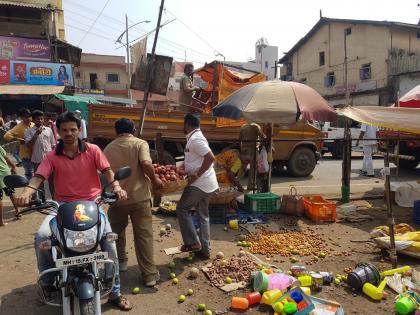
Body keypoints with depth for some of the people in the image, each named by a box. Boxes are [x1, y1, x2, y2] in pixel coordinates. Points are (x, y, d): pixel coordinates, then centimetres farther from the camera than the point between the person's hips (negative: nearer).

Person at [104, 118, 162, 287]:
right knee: (144, 235, 2)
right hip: (139, 196, -3)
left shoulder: (108, 148, 6)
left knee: (117, 230, 25)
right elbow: (146, 163, -21)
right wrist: (154, 179, -6)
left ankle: (120, 261, 39)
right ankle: (149, 275, 4)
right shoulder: (140, 143, -4)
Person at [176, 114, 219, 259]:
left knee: (182, 209, 4)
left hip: (199, 184, -9)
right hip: (206, 184, 10)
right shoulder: (196, 138, 16)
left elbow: (210, 157, -27)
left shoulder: (195, 139, -16)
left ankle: (192, 242, 6)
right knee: (203, 215, 13)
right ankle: (204, 249, 20)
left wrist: (197, 175, -22)